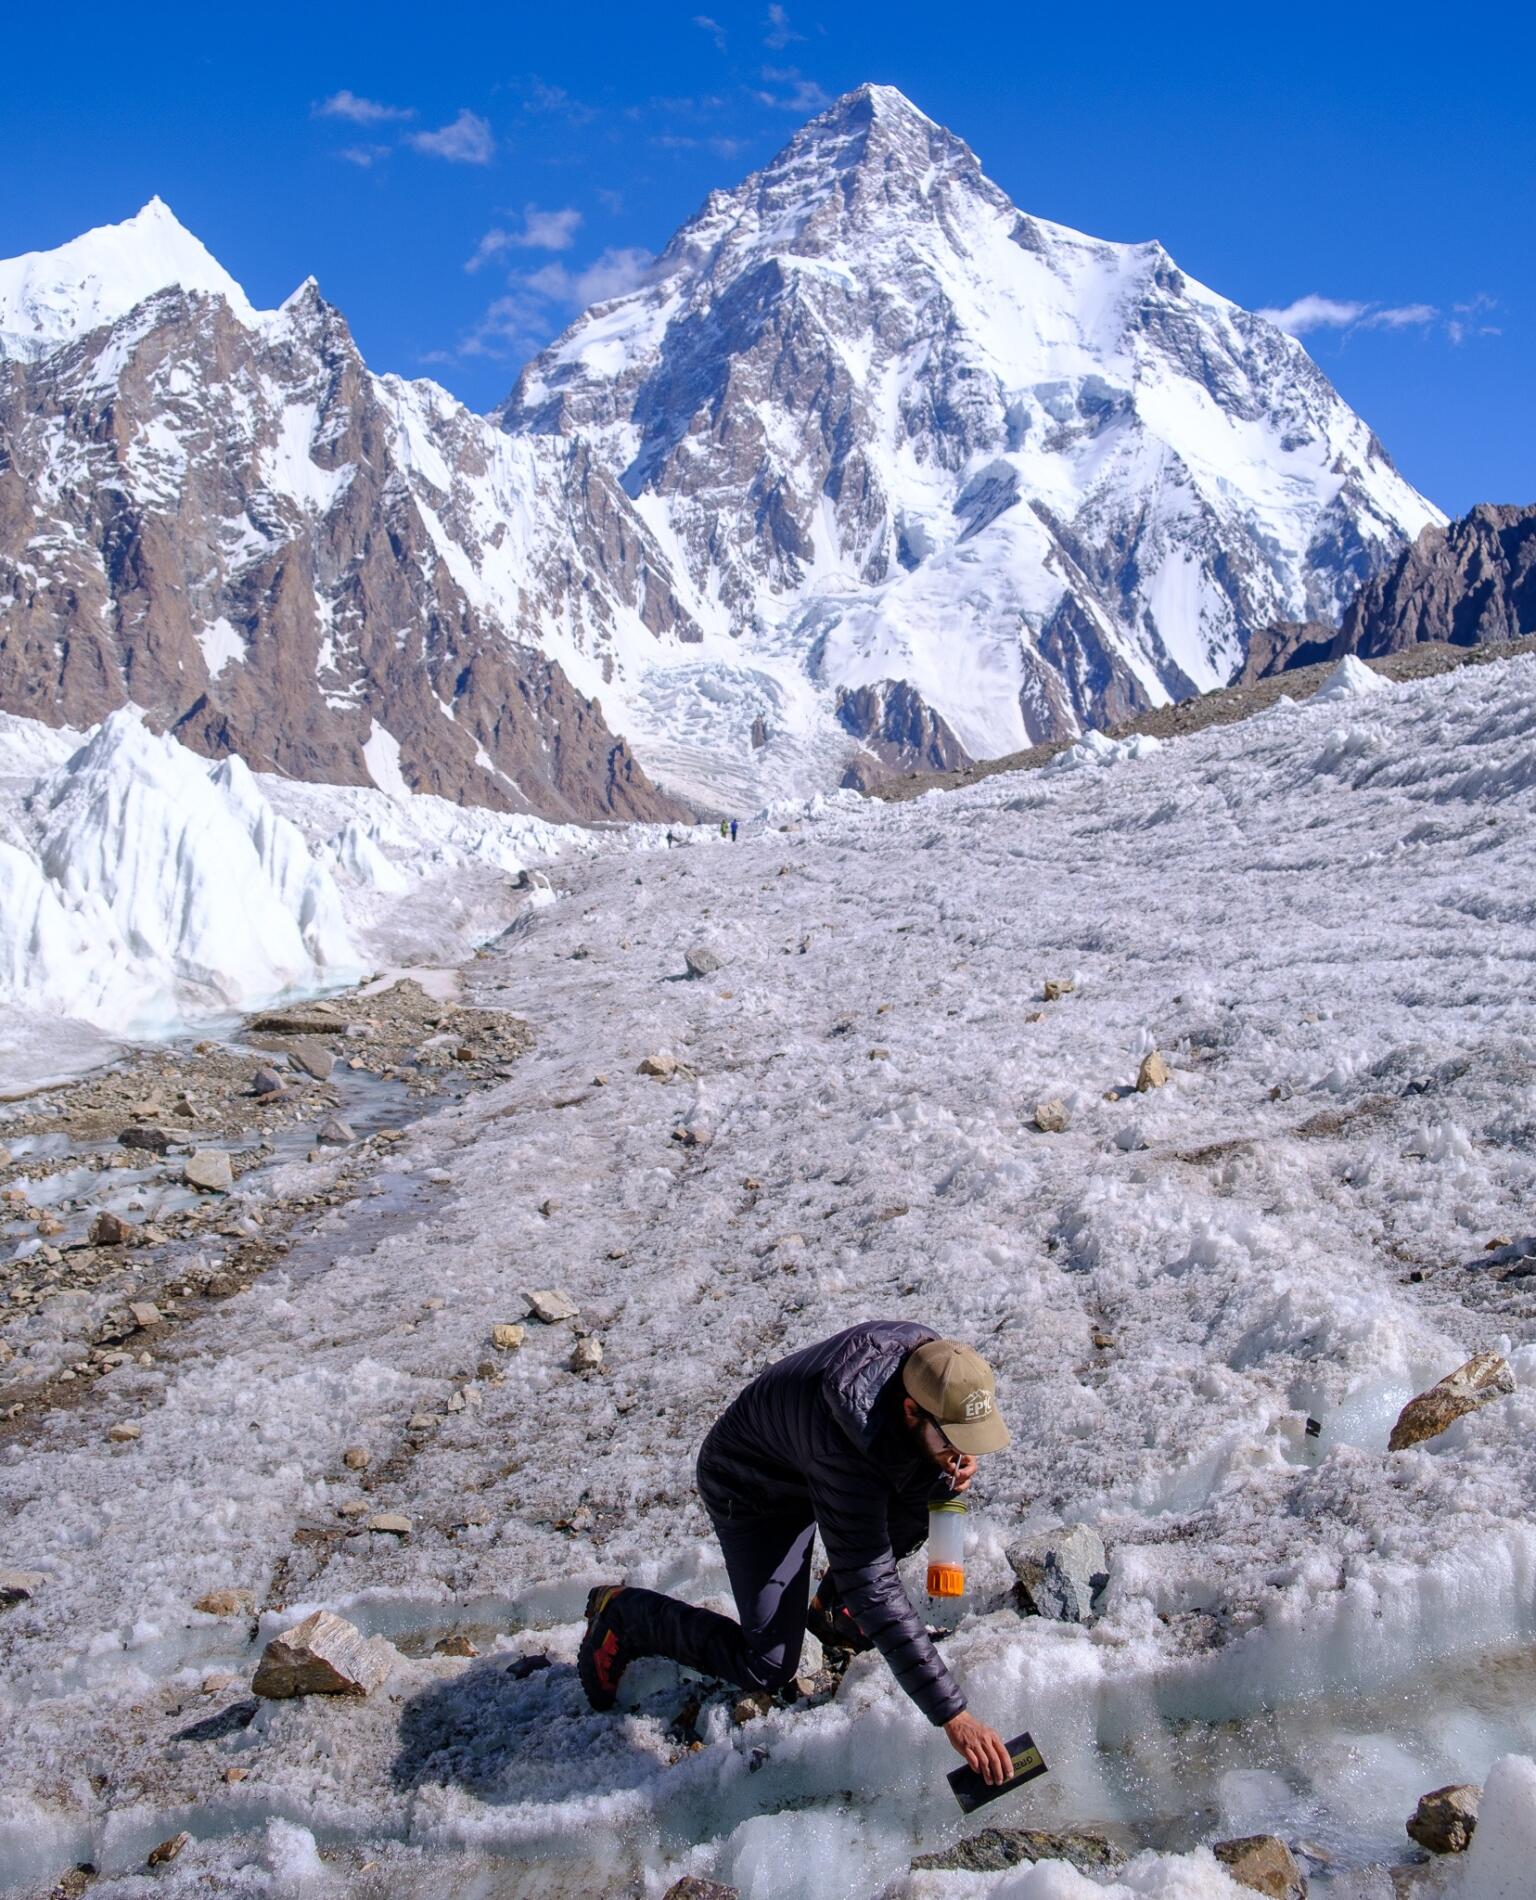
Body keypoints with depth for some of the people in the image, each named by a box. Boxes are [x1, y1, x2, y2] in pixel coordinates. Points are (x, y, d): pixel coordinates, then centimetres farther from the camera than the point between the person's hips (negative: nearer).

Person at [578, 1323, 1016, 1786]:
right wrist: (952, 1715, -41)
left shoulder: (927, 1362, -24)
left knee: (932, 1496, -14)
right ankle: (622, 1614, 8)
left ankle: (835, 1610, 10)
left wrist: (952, 1472, -28)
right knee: (768, 1668, -12)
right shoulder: (846, 1446, -43)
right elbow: (872, 1588, -42)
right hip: (753, 1489, -7)